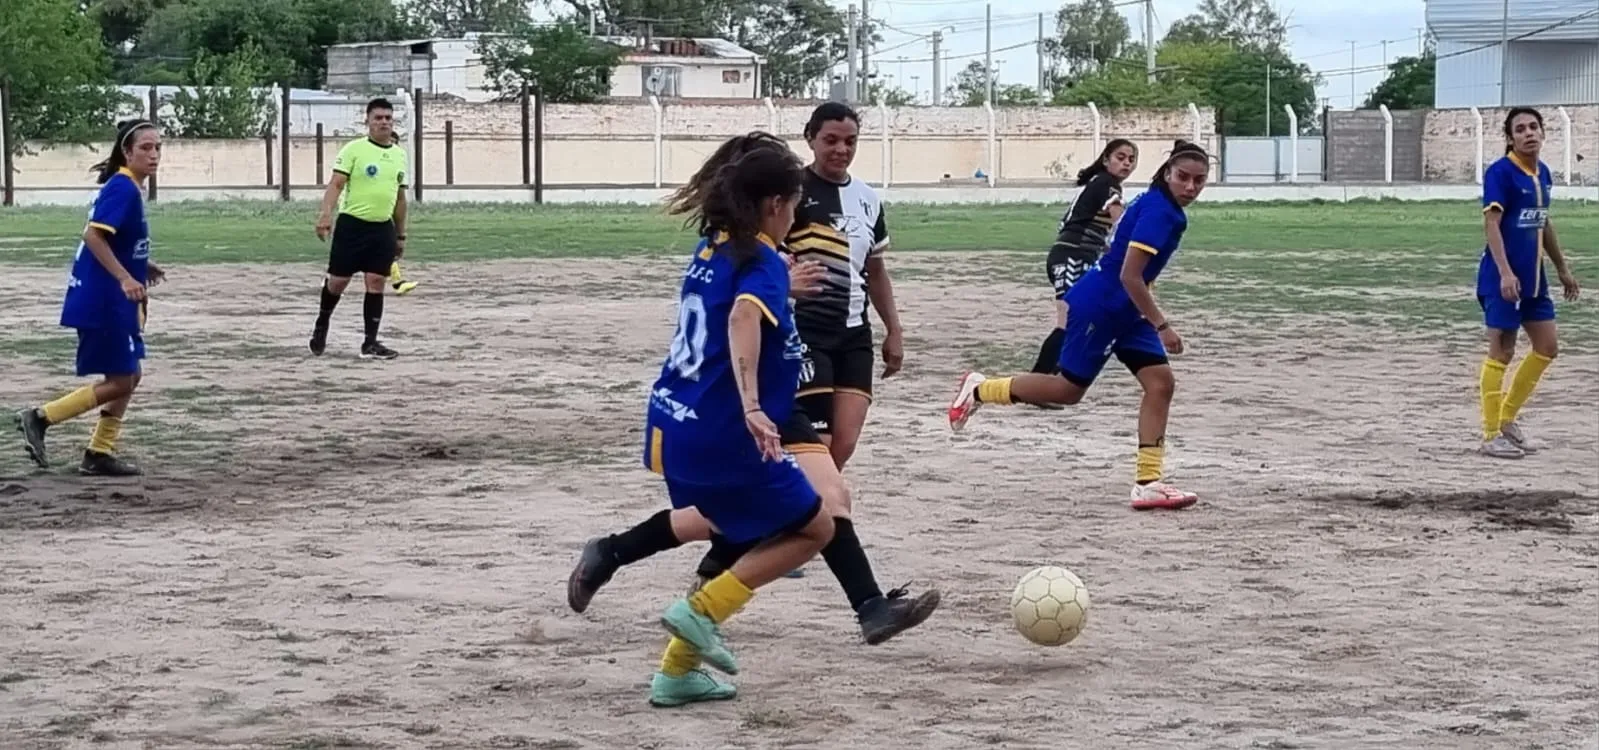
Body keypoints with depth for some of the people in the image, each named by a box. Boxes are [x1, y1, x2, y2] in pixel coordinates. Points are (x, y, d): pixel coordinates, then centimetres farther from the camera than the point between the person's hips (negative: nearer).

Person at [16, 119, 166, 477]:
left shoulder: (128, 187, 13)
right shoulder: (122, 188, -16)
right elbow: (93, 235, -26)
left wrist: (140, 267, 17)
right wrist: (125, 278, -30)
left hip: (112, 300, 10)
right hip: (102, 301, -10)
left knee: (127, 377, 14)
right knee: (120, 381, -5)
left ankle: (100, 454, 18)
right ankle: (40, 418, 0)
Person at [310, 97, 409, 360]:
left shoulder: (400, 155, 11)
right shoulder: (354, 149, -6)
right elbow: (336, 184, -12)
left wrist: (401, 235, 19)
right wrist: (326, 213, -27)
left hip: (383, 228, 4)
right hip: (352, 224, -4)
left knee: (376, 283, -2)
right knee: (338, 281, 2)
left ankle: (370, 343, 3)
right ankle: (321, 324, 28)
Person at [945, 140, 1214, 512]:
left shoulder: (1167, 211, 8)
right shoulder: (1158, 211, -22)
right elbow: (1129, 277, -26)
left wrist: (1155, 318, 26)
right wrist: (1162, 326, -22)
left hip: (1123, 310, 9)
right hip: (1098, 306, -9)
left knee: (1161, 381, -2)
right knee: (1068, 388, 3)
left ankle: (1148, 482, -2)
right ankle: (980, 388, 22)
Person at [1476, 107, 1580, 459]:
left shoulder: (1543, 173, 10)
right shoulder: (1500, 172, -14)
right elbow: (1491, 222, -21)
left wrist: (1562, 268, 25)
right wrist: (1505, 273, -30)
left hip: (1534, 276, 8)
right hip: (1504, 278, -8)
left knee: (1547, 347, 11)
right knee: (1502, 351, -3)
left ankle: (1507, 419, 24)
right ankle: (1492, 435, 5)